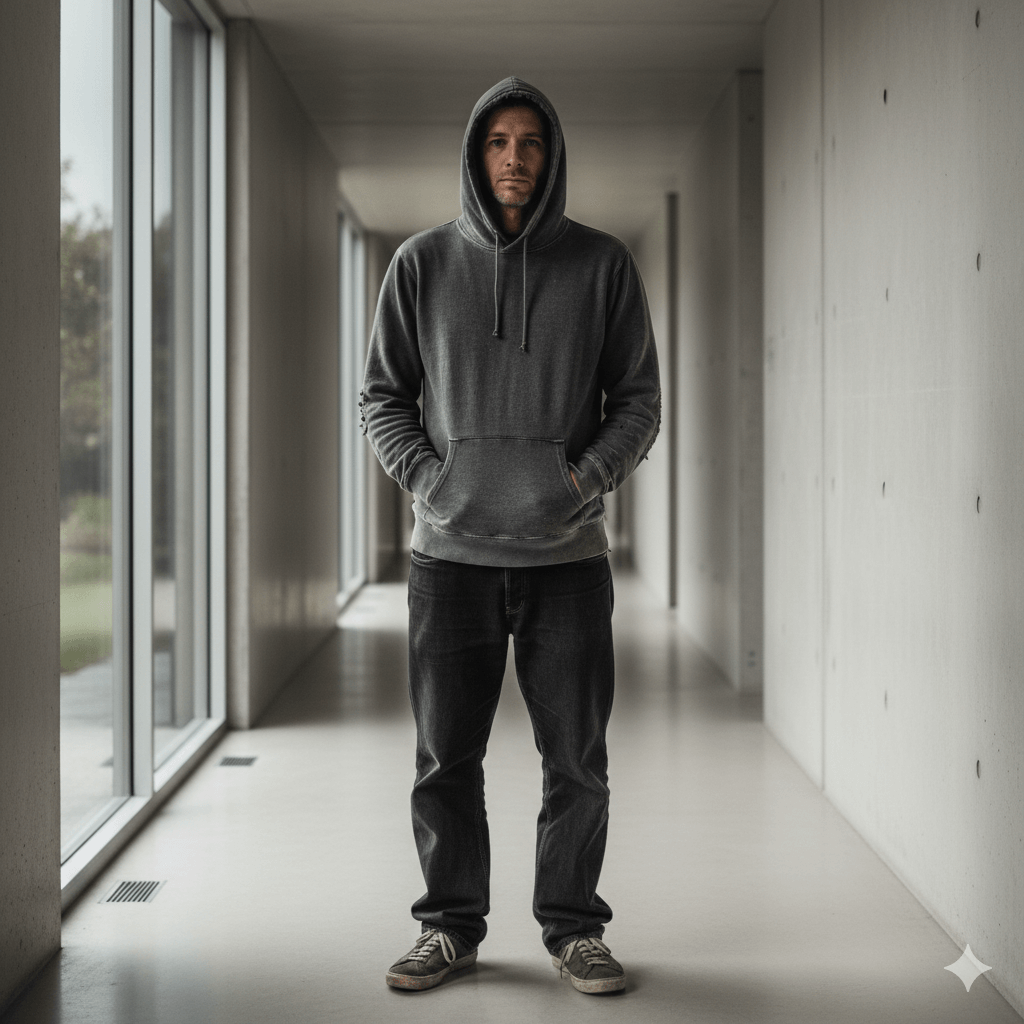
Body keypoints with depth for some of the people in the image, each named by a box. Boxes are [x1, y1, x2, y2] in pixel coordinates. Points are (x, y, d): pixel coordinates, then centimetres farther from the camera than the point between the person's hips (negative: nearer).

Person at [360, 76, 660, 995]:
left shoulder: (601, 264, 4)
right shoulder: (423, 264, 5)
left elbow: (639, 400, 6)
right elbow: (383, 394, 9)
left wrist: (584, 479, -9)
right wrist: (429, 479, -5)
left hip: (568, 554, 0)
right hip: (450, 551, 1)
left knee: (577, 760, 5)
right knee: (446, 759, 7)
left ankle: (574, 927, 20)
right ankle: (451, 925, 21)